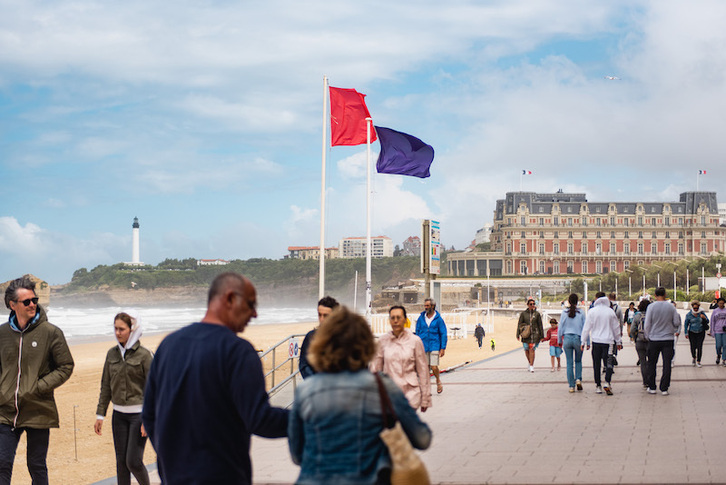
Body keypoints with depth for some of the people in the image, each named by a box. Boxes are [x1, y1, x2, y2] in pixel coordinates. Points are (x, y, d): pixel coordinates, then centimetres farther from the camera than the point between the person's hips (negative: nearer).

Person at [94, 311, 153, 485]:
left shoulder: (143, 354, -9)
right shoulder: (112, 354, 6)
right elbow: (106, 386, 12)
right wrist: (100, 414, 8)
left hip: (138, 413, -5)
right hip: (119, 414, 5)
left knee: (133, 461, -7)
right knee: (121, 461, 6)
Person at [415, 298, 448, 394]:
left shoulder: (438, 319, -3)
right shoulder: (421, 318, 5)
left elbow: (443, 334, -1)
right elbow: (417, 332, 12)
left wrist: (443, 348, -6)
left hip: (434, 346, -3)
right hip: (423, 346, 3)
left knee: (434, 367, -7)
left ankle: (438, 381, 21)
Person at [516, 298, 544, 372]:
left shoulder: (537, 314, 4)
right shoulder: (523, 314, 3)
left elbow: (540, 325, 8)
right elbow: (519, 324, 3)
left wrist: (542, 336, 7)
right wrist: (518, 335, -4)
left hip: (534, 334, -1)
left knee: (532, 350, -10)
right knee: (526, 350, 5)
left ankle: (531, 366, -8)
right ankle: (530, 363, 30)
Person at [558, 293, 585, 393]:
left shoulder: (564, 313, -2)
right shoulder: (581, 313, -3)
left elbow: (560, 328, 2)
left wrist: (559, 340, 13)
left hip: (567, 339, 0)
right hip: (578, 339, 0)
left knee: (569, 363, 6)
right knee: (578, 361, 18)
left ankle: (571, 386, 5)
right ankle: (578, 379, -2)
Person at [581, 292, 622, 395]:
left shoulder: (592, 312, -3)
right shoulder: (610, 311, 2)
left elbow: (586, 328, -1)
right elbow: (616, 328, 11)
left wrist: (583, 341, 6)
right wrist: (618, 341, 22)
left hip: (596, 341, 0)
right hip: (608, 341, 0)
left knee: (596, 365, 9)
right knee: (608, 363, -1)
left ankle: (598, 386, 13)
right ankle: (607, 383, -20)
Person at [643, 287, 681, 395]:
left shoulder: (651, 307, -7)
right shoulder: (671, 307, -3)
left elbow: (647, 325, -5)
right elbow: (677, 323, 2)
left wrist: (647, 336, 10)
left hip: (654, 339, -1)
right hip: (668, 339, 1)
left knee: (652, 364, 12)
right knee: (667, 364, 4)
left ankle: (652, 387, 15)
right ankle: (664, 388, 2)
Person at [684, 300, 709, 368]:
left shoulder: (702, 313, -1)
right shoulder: (689, 314, -3)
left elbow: (707, 322, 4)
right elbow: (686, 324, 3)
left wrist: (704, 318, -18)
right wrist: (686, 333, -2)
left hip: (701, 332, 0)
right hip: (692, 333, 0)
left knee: (699, 347, -7)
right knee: (693, 347, -1)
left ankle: (698, 361, 1)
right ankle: (694, 358, 27)